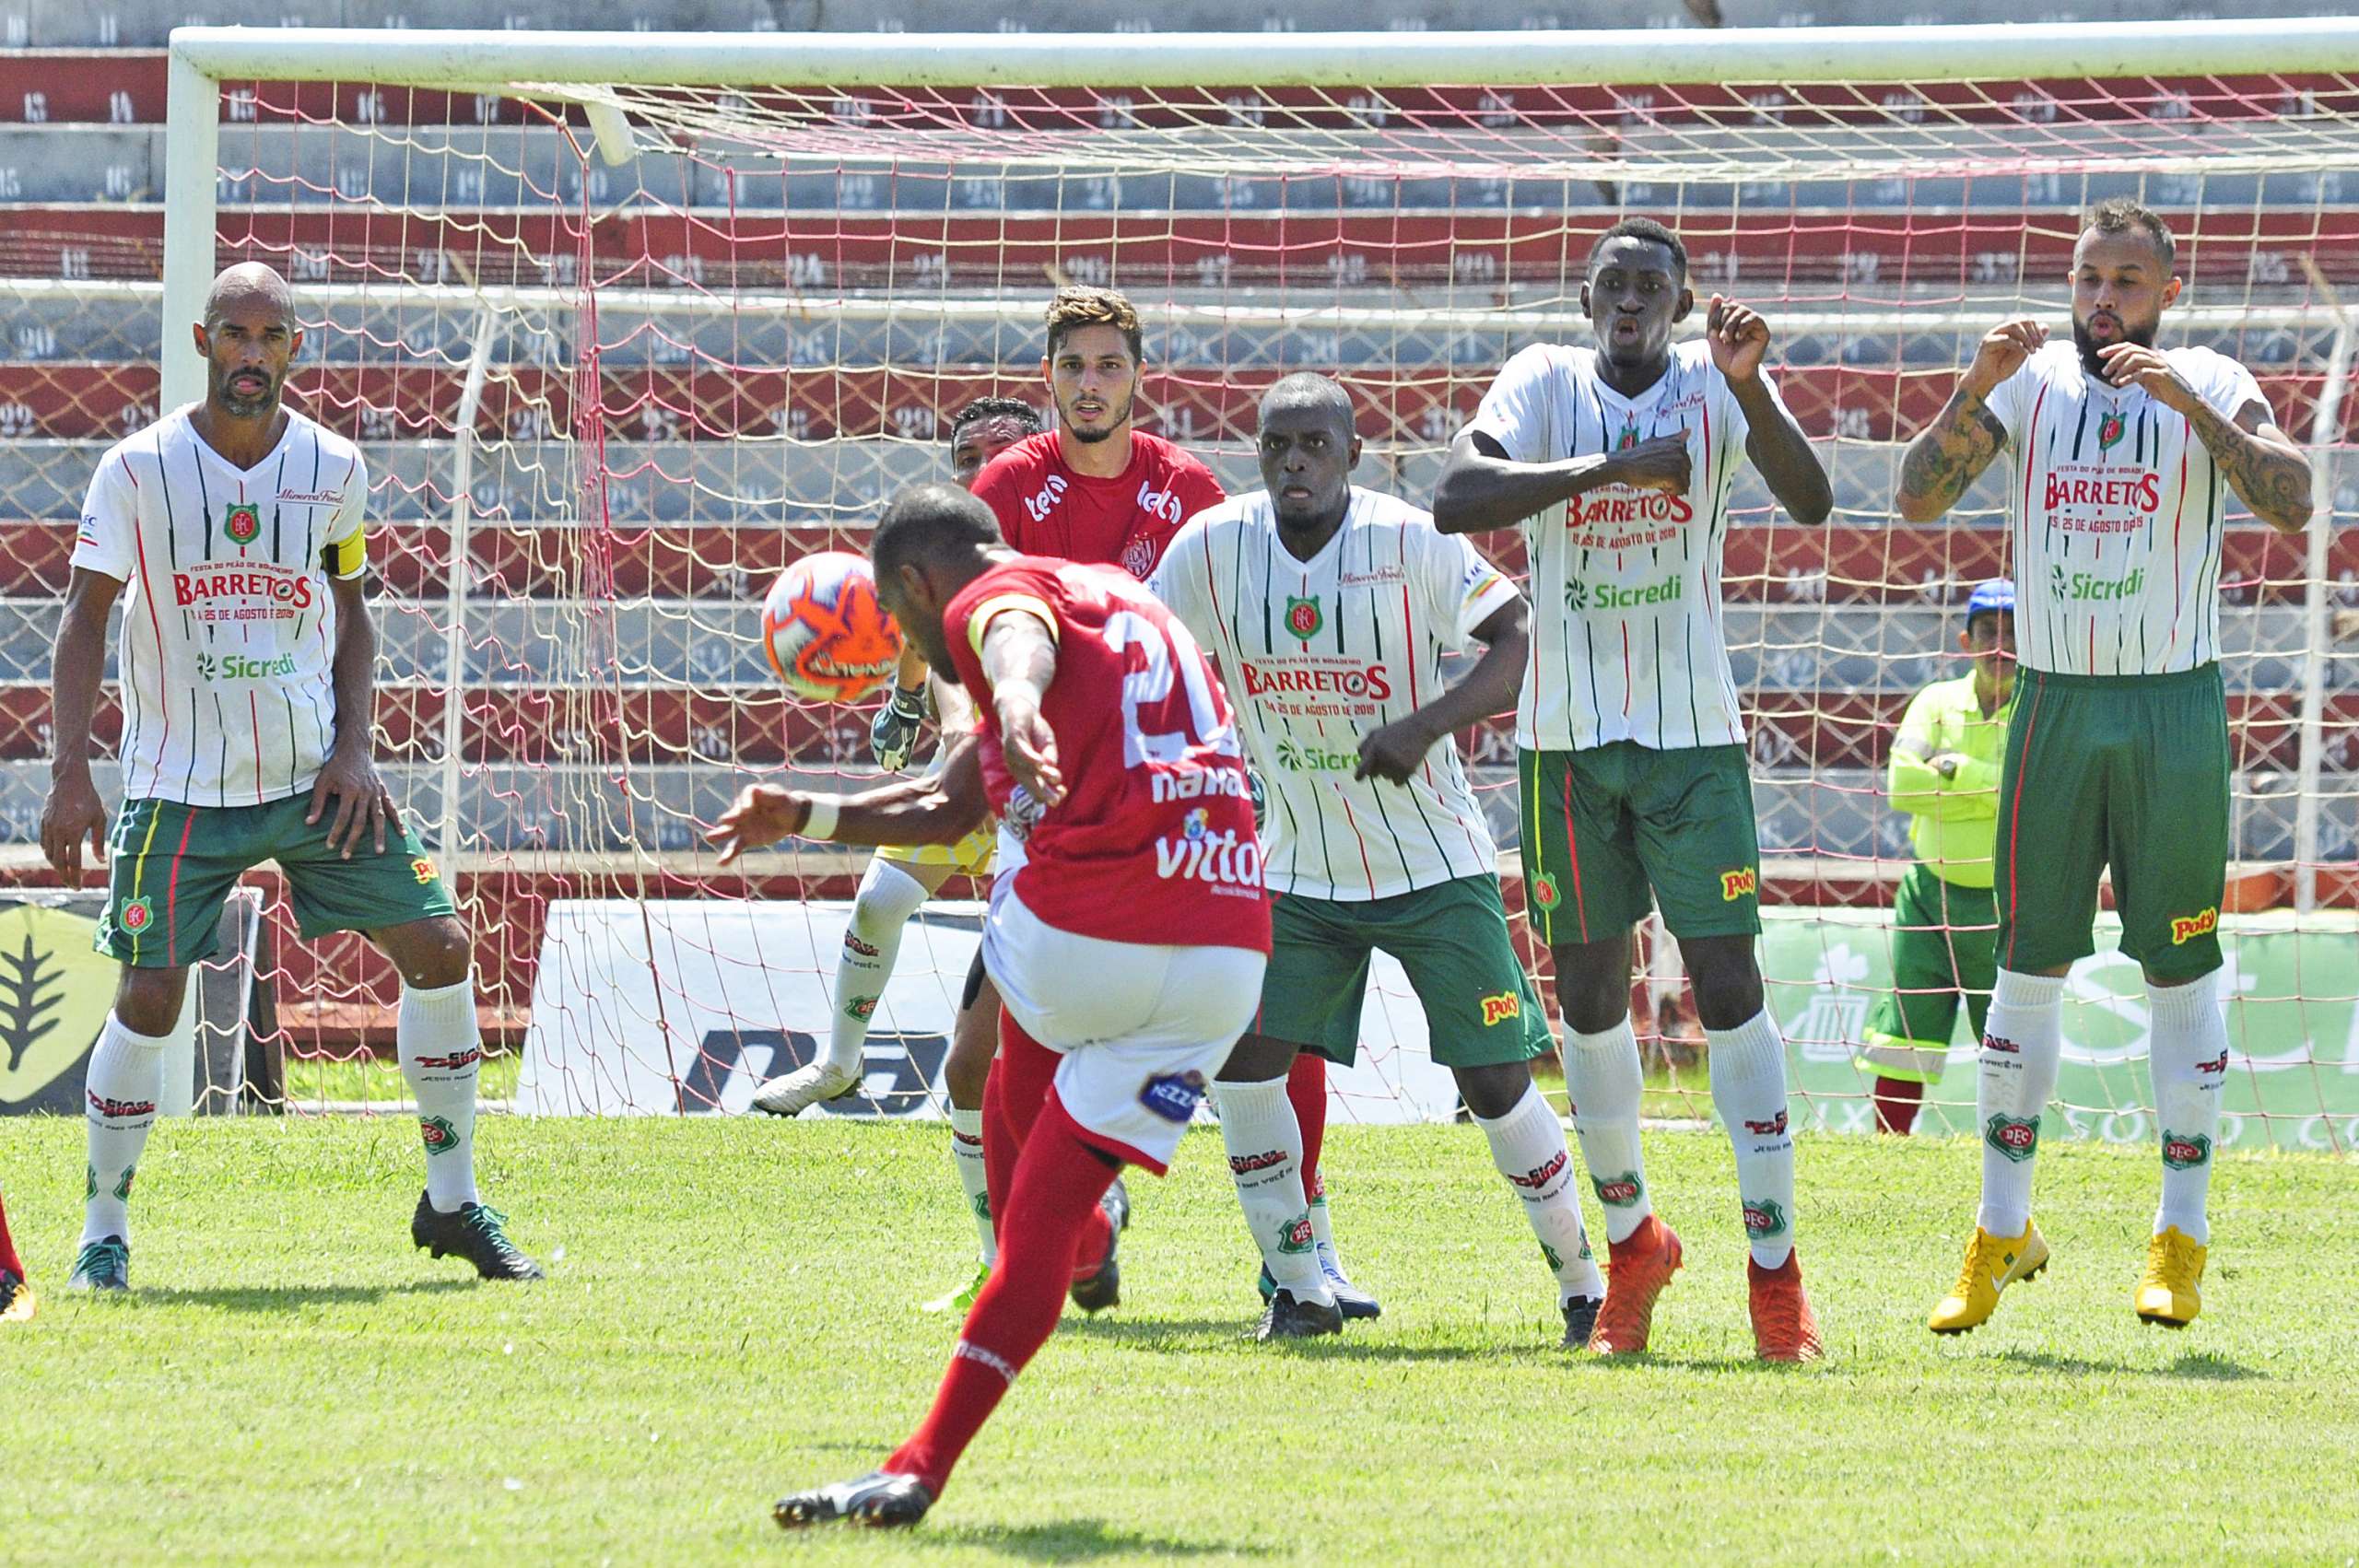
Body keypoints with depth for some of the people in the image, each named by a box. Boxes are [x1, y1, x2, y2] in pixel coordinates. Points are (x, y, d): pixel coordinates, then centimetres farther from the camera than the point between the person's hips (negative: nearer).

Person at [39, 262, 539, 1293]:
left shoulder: (333, 467, 2)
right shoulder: (138, 468, -7)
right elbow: (84, 620, -5)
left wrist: (354, 750, -1)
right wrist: (70, 774, -14)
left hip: (315, 774, 3)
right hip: (179, 786, -3)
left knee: (438, 948, -4)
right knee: (149, 1000, -11)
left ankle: (451, 1202, 12)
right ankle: (103, 1235, 6)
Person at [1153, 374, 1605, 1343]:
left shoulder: (1411, 542, -15)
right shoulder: (1212, 547, -5)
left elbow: (1521, 646, -16)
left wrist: (1426, 726, -29)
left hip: (1434, 864, -3)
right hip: (1298, 872, 3)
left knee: (1493, 1080, -4)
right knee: (1242, 1057, -11)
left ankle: (1583, 1285, 15)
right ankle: (1297, 1288, 3)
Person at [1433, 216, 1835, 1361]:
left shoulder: (1714, 386, -2)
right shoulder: (1546, 384, -1)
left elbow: (1810, 503, -17)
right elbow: (1454, 500, -16)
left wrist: (1751, 390, -32)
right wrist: (1606, 468, -23)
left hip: (1693, 735, -1)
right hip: (1566, 738, 1)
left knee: (1729, 986, -8)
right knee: (1590, 994, 8)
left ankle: (1774, 1264, -4)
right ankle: (1630, 1241, 25)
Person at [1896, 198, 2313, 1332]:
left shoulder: (2212, 389, -1)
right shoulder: (2028, 383, 4)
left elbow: (2290, 503, -17)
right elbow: (1917, 499, -5)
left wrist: (2189, 404, -26)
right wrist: (1976, 387, -19)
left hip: (2175, 708, -2)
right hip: (2055, 705, 2)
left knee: (2180, 972, 1)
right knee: (2027, 968, 3)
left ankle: (2181, 1236, 8)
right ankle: (2002, 1231, 9)